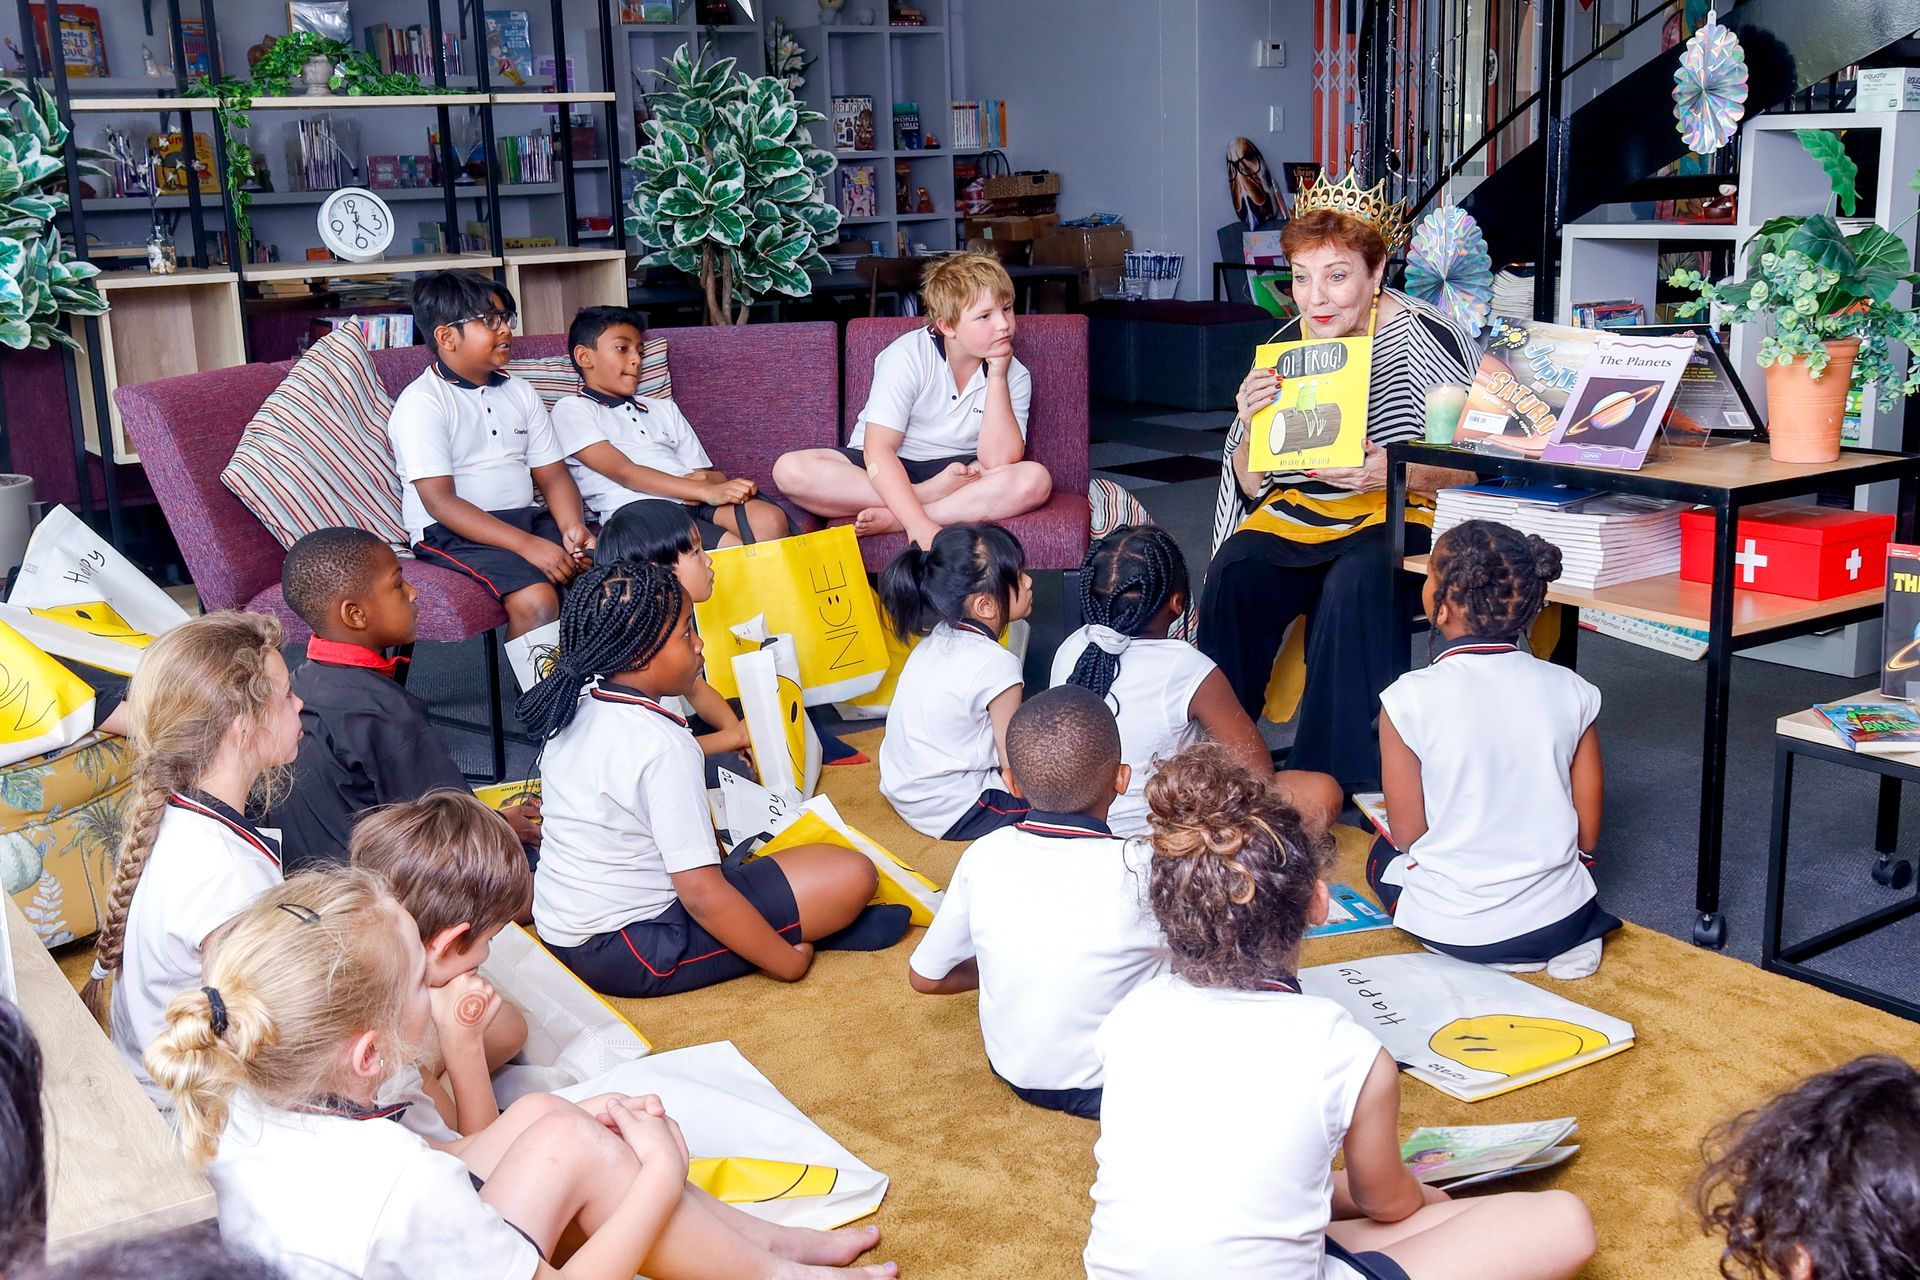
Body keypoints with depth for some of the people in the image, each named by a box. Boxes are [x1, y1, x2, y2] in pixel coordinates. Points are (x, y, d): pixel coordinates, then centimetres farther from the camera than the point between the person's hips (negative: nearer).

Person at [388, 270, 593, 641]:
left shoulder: (519, 393, 15)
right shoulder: (421, 403, -7)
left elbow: (553, 474, 12)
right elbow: (439, 501, -16)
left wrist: (572, 527, -11)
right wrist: (528, 546, -25)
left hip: (527, 518, 7)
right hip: (453, 533, -6)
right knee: (536, 598, -32)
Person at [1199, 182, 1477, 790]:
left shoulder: (1426, 338, -9)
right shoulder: (1283, 347, 5)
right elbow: (1250, 484, 9)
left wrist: (1396, 473, -26)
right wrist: (1251, 426, -13)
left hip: (1404, 514, -4)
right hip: (1300, 512, 4)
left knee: (1354, 585, -34)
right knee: (1233, 576, -24)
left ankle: (1337, 779, -22)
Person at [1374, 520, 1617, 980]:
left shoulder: (1409, 699, -17)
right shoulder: (1571, 691, -7)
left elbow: (1408, 834, -10)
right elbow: (1587, 835, -1)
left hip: (1451, 928, -3)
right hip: (1562, 917, 3)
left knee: (1383, 854, 28)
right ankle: (1562, 940, 9)